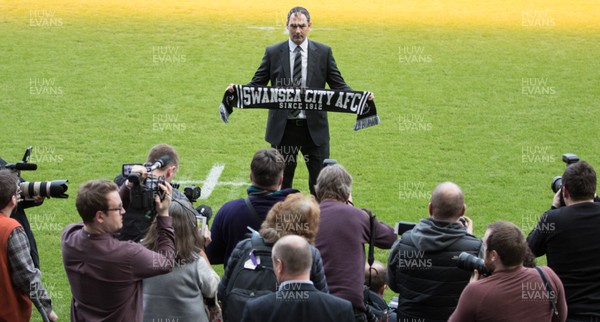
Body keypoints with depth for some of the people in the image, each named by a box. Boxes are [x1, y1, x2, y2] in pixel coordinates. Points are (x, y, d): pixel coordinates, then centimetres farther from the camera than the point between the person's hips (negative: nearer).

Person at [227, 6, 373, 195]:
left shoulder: (324, 52, 4)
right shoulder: (273, 52, 4)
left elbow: (338, 85, 2)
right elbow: (257, 84, 4)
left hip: (314, 128, 0)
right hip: (283, 128, 0)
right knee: (281, 181, 9)